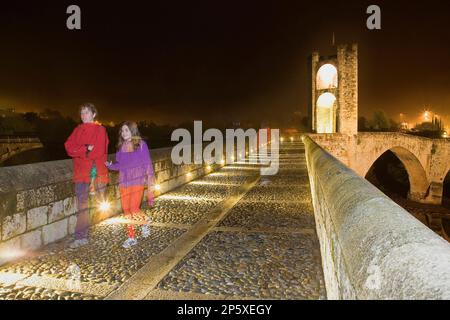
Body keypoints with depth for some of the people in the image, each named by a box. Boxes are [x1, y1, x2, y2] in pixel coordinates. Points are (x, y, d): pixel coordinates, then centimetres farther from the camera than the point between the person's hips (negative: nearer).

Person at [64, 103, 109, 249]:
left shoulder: (100, 130, -1)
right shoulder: (78, 130, 14)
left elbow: (99, 150, -13)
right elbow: (69, 147, 1)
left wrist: (79, 152, -6)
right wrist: (86, 149, -13)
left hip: (97, 171, -4)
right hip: (81, 172, 4)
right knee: (82, 205, 4)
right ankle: (81, 237, 11)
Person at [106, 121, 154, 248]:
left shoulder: (141, 144, -4)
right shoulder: (121, 146, 9)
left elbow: (147, 163, -4)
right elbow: (119, 165, 12)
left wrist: (149, 180, -8)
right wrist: (109, 165, -6)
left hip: (137, 181, -5)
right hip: (124, 182, 5)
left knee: (134, 209, -12)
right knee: (126, 210, 6)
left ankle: (144, 223, 20)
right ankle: (131, 237, 19)